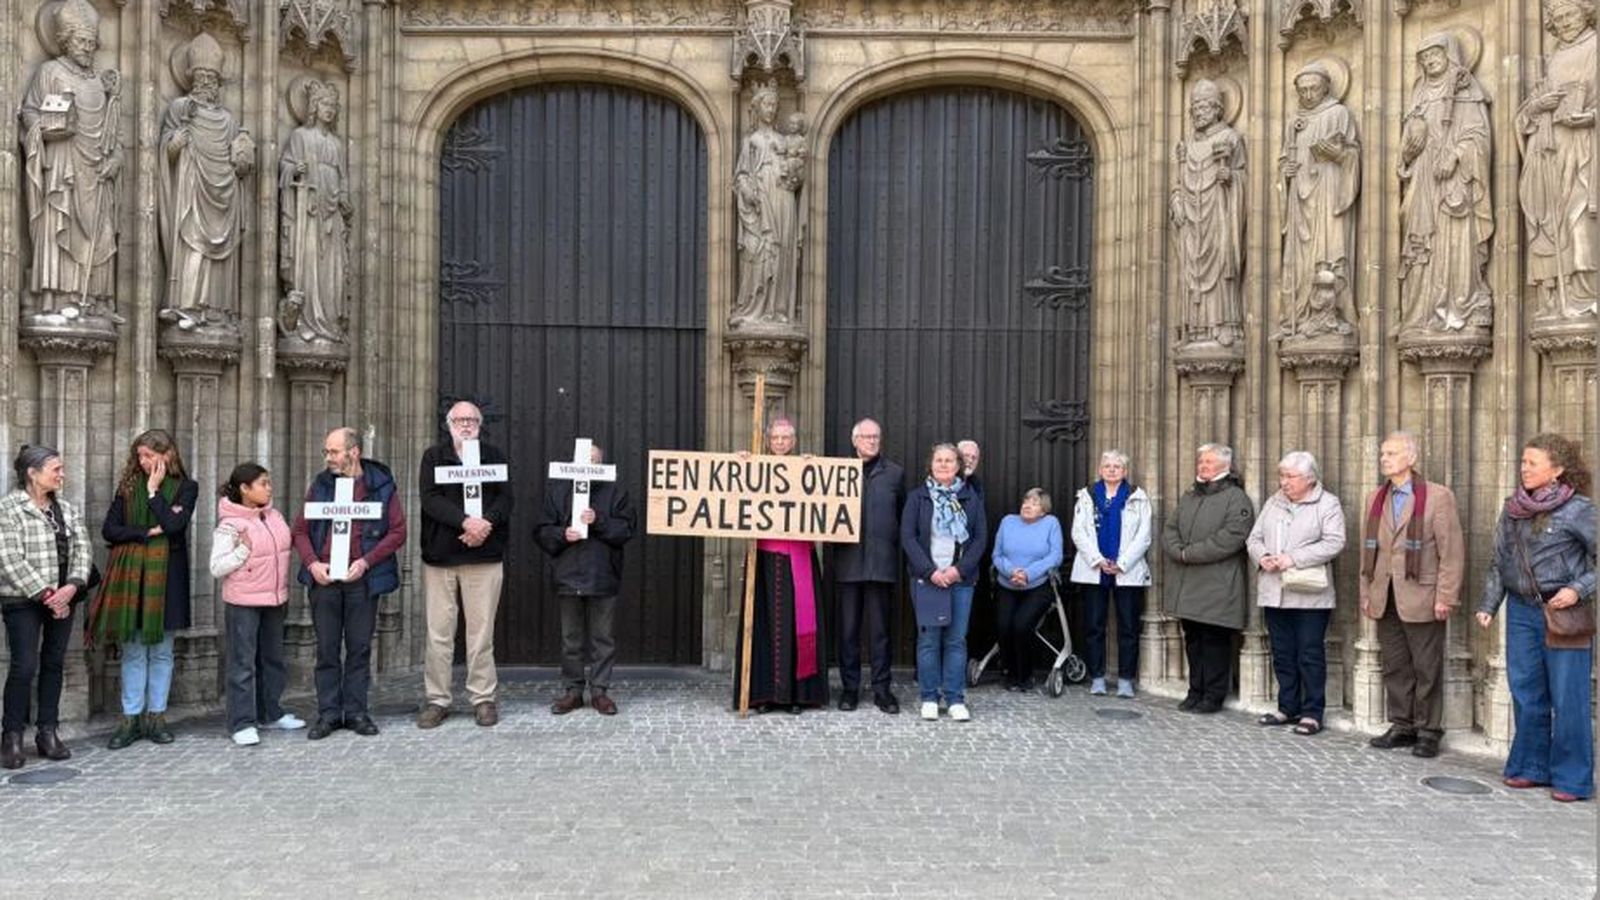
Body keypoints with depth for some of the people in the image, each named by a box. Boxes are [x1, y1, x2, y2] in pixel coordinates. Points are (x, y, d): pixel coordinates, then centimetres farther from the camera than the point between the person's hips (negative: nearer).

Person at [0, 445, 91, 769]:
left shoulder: (66, 509, 10)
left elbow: (81, 549, 5)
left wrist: (72, 587, -12)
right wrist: (44, 594, -15)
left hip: (62, 599, 5)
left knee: (54, 665, 8)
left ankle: (47, 732, 17)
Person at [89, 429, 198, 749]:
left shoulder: (185, 487, 2)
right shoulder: (129, 486, 8)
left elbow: (174, 524, -14)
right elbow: (109, 529, 2)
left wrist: (154, 490, -7)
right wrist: (148, 532, -9)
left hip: (165, 575, -2)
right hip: (129, 574, 2)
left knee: (161, 651, 5)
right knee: (132, 651, 3)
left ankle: (156, 716, 13)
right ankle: (131, 719, 9)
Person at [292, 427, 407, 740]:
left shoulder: (381, 485, 1)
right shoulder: (320, 484, 9)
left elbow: (398, 531, -2)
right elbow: (300, 530, 9)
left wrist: (366, 562, -13)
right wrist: (312, 564, -7)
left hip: (362, 579, -2)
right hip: (324, 578, 2)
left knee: (360, 648, 5)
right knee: (326, 649, 6)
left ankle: (356, 711, 14)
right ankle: (328, 713, 14)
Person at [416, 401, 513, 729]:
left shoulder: (495, 456, 11)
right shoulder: (433, 456, 8)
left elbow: (505, 498, 2)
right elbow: (429, 498, -6)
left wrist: (486, 522, -18)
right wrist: (465, 521, -19)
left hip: (484, 556, 0)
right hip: (439, 556, 0)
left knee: (482, 632, 2)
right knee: (439, 633, 2)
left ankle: (483, 698, 11)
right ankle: (436, 700, 11)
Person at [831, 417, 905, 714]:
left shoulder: (895, 473, 9)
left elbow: (903, 515, 9)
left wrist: (896, 547, 3)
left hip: (882, 562, 0)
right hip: (849, 562, 0)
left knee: (881, 630, 4)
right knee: (848, 629, 6)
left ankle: (882, 689, 12)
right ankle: (849, 687, 15)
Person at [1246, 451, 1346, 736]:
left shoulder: (1327, 504, -2)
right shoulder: (1273, 503, 16)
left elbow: (1334, 543, -13)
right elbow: (1254, 538, 14)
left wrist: (1294, 559, -19)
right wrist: (1262, 557, -8)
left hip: (1309, 593, -5)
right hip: (1274, 593, 6)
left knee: (1310, 655, -1)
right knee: (1282, 654, 11)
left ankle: (1312, 713, 6)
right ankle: (1288, 707, 21)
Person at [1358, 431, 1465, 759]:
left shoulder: (1437, 497, -5)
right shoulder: (1374, 499, 12)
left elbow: (1452, 552, -8)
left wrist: (1445, 597, -12)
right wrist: (1366, 594, 11)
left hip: (1421, 599, -5)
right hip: (1385, 600, 5)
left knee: (1427, 670, 3)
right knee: (1395, 667, 11)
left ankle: (1428, 731, 13)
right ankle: (1401, 726, 21)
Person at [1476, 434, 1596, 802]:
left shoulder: (1578, 509, -8)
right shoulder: (1513, 509, 8)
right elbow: (1499, 562, 14)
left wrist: (1579, 590, -17)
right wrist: (1488, 605, 8)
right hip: (1522, 610, 6)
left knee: (1568, 698, -1)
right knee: (1526, 694, 11)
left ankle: (1572, 778, 9)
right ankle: (1531, 767, 22)